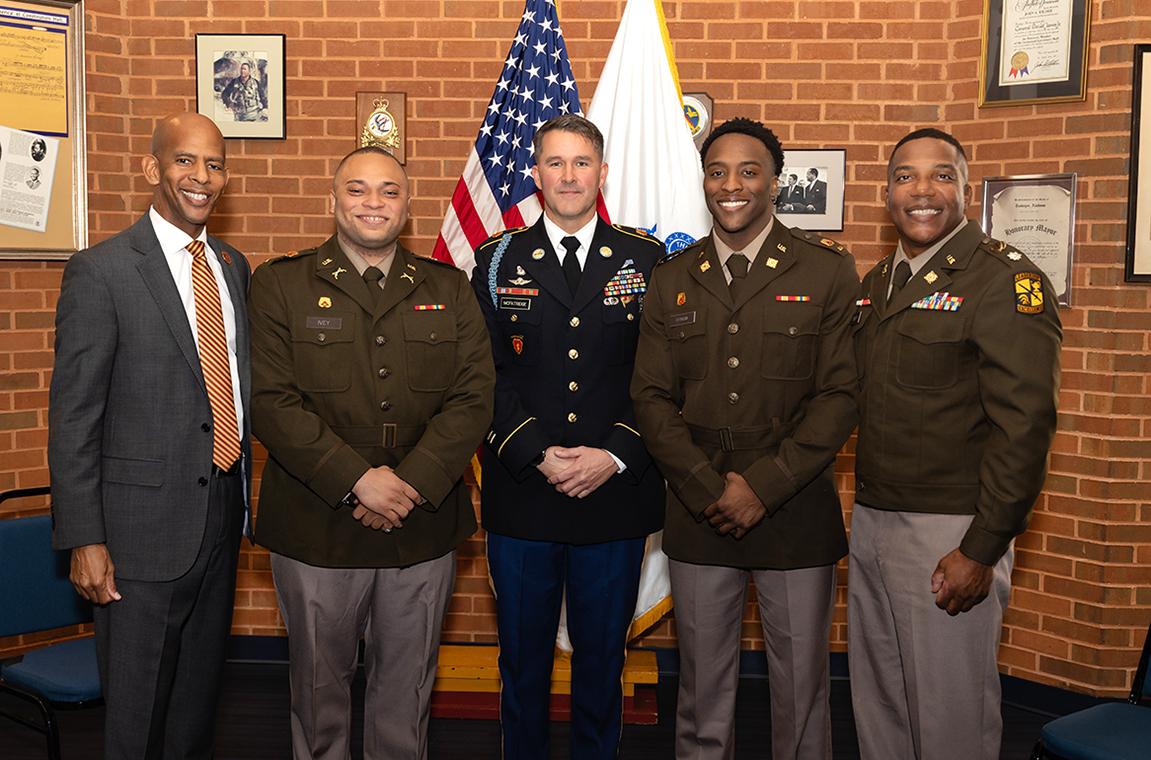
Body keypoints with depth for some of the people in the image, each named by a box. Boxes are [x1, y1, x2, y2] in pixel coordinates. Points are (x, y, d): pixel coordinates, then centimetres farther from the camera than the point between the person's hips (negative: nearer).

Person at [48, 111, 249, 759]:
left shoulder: (233, 266, 9)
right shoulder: (101, 271, -11)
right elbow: (72, 417, -12)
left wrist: (243, 496, 14)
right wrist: (84, 540, -15)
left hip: (222, 518, 6)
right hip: (146, 527, -6)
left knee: (201, 697, 20)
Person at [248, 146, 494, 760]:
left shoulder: (449, 290, 7)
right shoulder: (280, 284, -1)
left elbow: (474, 398, -2)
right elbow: (270, 401, -11)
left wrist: (412, 484, -15)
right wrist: (357, 479, -18)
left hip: (424, 531, 2)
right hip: (315, 529, -2)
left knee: (407, 684, 15)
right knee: (319, 682, 14)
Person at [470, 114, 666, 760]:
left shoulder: (647, 260, 3)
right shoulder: (498, 262, 4)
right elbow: (487, 376, -2)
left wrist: (616, 455, -13)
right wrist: (536, 453, -13)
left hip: (617, 494, 0)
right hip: (521, 496, 0)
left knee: (603, 657, 14)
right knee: (522, 658, 14)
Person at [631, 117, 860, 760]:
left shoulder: (828, 271, -1)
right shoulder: (672, 280, 7)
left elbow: (840, 395, -6)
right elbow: (652, 397, 3)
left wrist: (762, 487, -13)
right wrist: (708, 490, -9)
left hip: (797, 519, -2)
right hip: (699, 518, 2)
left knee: (802, 689, 9)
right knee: (703, 690, 13)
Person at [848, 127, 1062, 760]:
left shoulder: (1007, 281, -11)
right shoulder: (878, 283, 13)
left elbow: (1024, 425, -16)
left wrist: (982, 550, -18)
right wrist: (865, 512, 8)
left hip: (950, 536, -7)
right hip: (870, 521, 7)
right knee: (876, 706, 17)